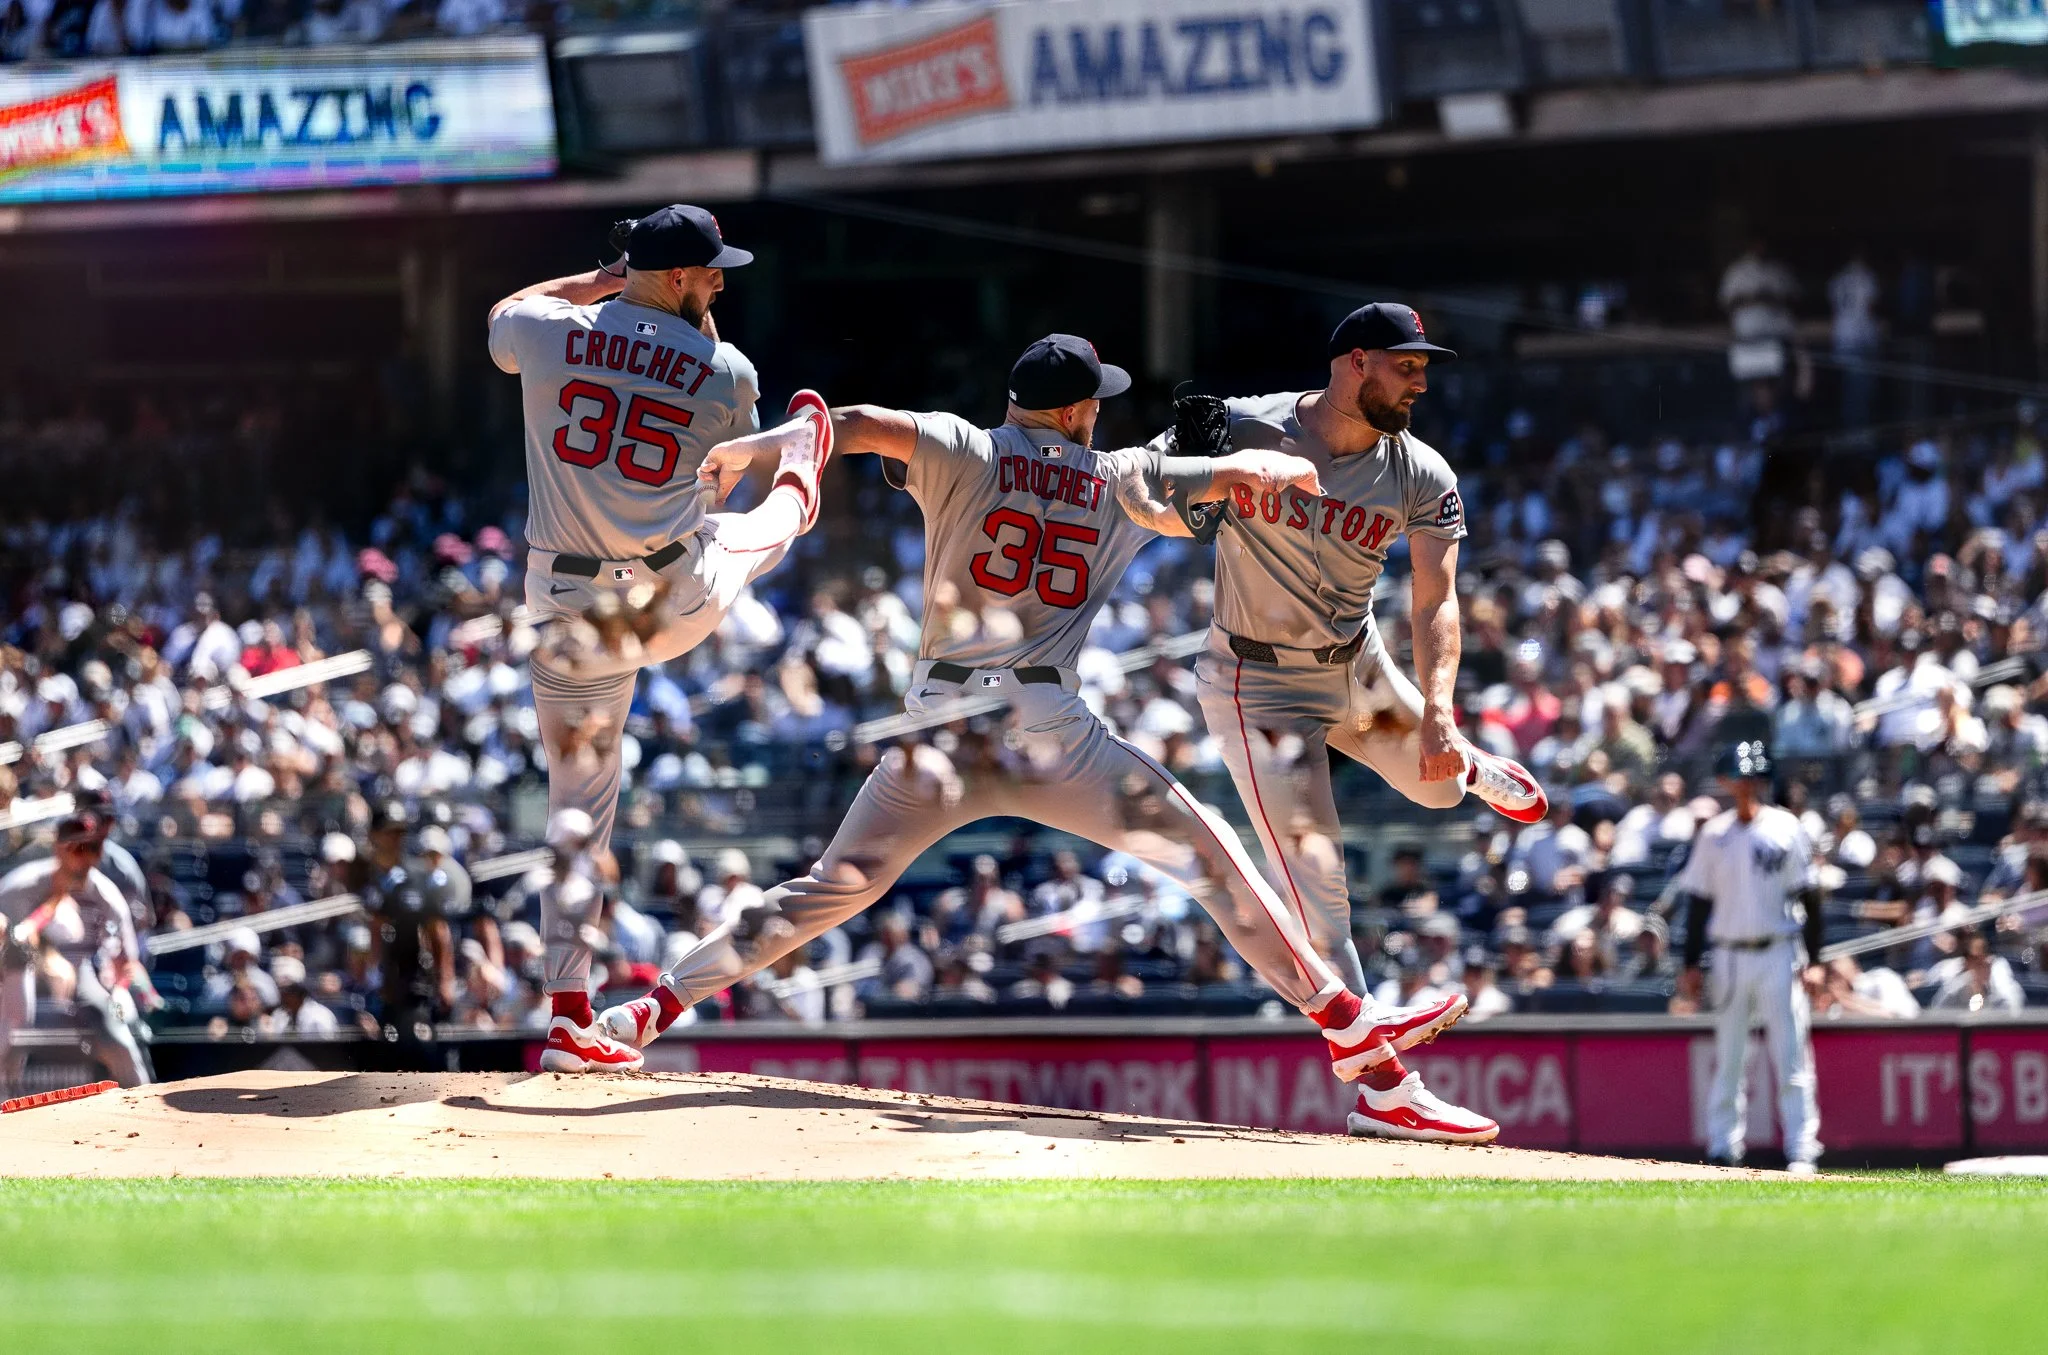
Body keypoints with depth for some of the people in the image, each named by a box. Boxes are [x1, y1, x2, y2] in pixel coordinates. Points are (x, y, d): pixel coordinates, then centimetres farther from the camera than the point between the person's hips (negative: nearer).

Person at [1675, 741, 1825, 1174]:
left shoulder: (1785, 830, -1)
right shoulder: (1714, 835, 7)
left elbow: (1809, 897, 0)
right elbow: (1699, 901, 11)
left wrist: (1813, 961, -7)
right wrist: (1691, 965, 5)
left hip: (1778, 955, -3)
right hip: (1730, 956, 3)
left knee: (1792, 1058, -6)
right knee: (1727, 1060, 6)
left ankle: (1801, 1152, -6)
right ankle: (1723, 1150, 10)